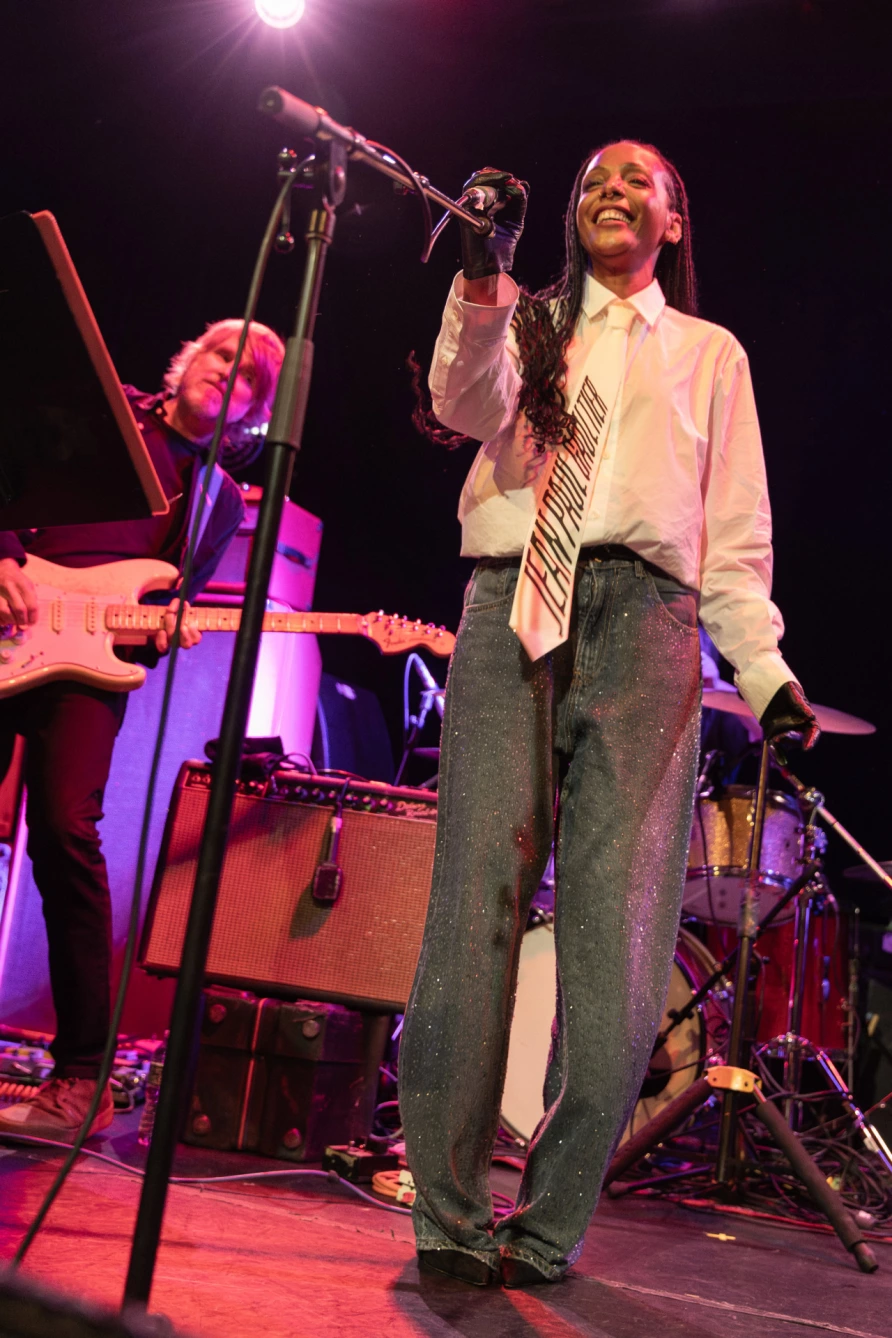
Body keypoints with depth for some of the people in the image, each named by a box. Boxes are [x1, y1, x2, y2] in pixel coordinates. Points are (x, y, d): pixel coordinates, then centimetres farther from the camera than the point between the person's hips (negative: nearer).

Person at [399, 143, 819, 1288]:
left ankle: (548, 1227, 2)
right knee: (477, 902, -11)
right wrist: (482, 276, -15)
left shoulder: (710, 355, 24)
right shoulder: (527, 324, 24)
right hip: (510, 610, 0)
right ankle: (449, 1216, -4)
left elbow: (735, 530, 16)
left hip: (642, 629, 1)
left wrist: (764, 669, 2)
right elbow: (468, 406, 0)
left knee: (618, 926, -9)